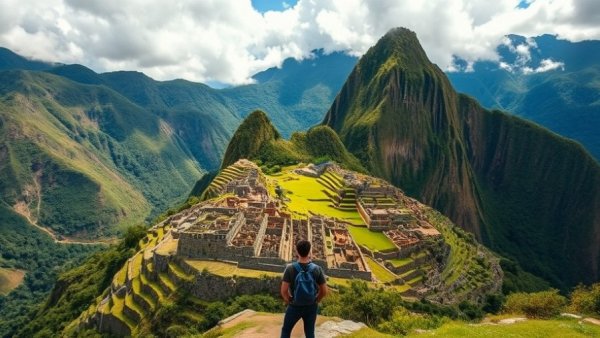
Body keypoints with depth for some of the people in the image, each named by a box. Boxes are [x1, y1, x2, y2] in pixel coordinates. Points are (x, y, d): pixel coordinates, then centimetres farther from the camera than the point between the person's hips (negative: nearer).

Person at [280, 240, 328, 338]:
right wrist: (315, 301, 8)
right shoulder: (317, 269, -15)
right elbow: (324, 291, -10)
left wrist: (288, 301, 1)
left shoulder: (290, 268, -19)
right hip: (311, 307, 1)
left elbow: (284, 291, -19)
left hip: (295, 306, -1)